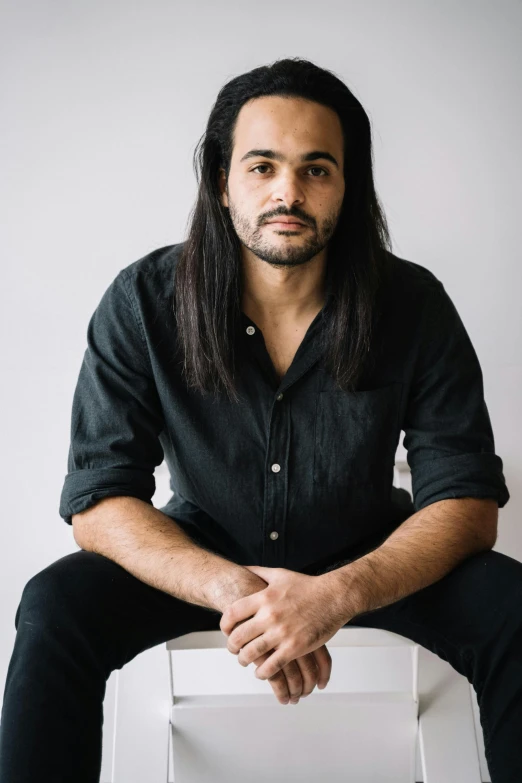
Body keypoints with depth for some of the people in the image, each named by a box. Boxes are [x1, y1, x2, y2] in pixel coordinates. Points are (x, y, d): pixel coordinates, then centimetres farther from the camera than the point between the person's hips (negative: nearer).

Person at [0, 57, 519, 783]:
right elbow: (98, 501, -18)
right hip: (207, 551, 0)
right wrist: (231, 588, -36)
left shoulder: (414, 306, -17)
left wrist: (339, 595, -35)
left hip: (365, 553, 1)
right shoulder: (144, 302, -18)